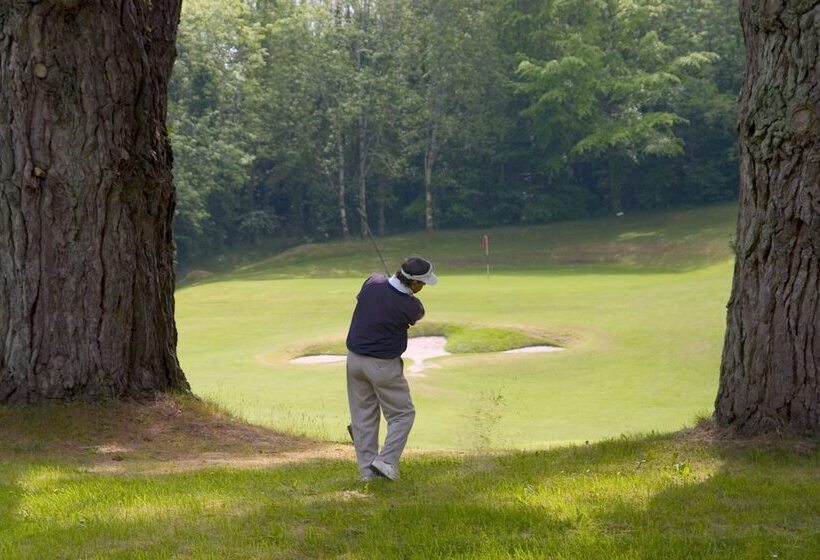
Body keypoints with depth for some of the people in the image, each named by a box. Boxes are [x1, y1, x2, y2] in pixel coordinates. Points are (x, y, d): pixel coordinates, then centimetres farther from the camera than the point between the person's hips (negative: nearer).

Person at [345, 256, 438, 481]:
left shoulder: (373, 281, -9)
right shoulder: (410, 306, -22)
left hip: (355, 359, 6)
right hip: (383, 365, -6)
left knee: (363, 416, 13)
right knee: (402, 414, 10)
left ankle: (367, 468, 16)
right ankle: (386, 461, -4)